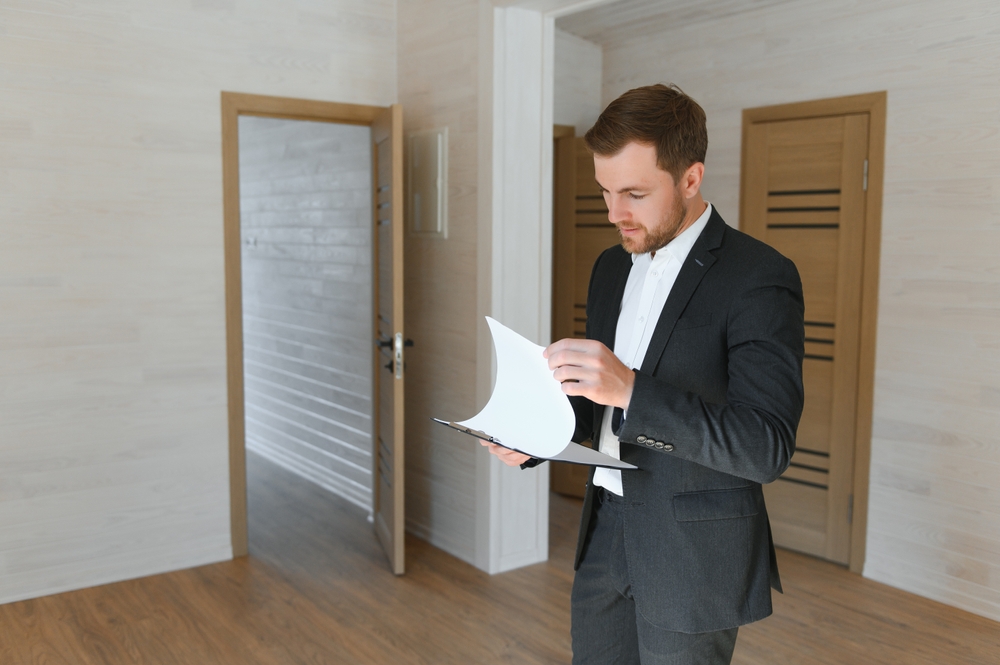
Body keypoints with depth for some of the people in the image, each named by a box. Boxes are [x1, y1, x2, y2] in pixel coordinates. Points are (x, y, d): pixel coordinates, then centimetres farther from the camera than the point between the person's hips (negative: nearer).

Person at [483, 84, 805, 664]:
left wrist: (630, 388, -34)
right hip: (606, 533, 6)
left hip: (694, 556, -6)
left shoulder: (760, 277, -16)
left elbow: (767, 448, -24)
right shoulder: (613, 268, 7)